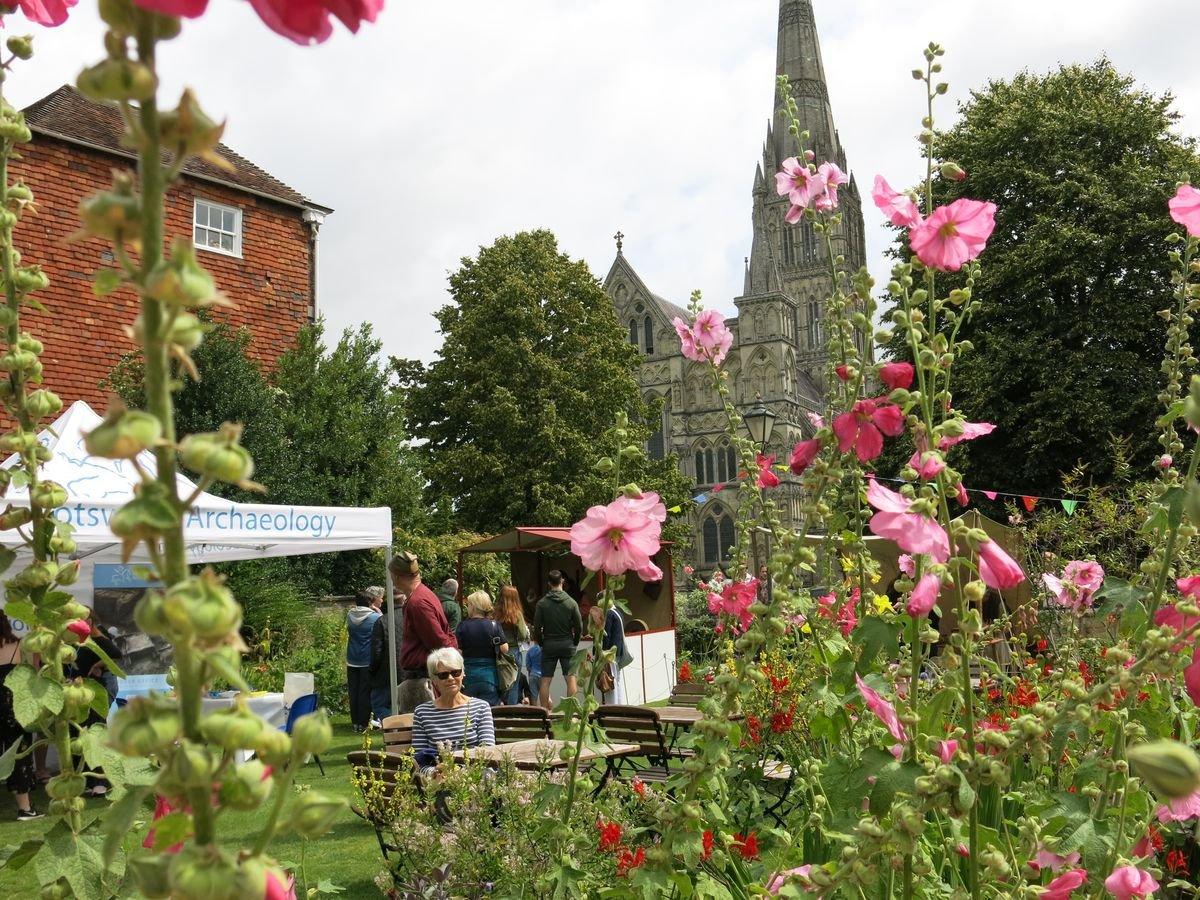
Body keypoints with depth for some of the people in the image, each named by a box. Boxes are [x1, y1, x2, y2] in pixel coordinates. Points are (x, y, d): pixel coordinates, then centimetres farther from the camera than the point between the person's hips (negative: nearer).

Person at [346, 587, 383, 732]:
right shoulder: (375, 617, -13)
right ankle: (363, 723, 5)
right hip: (367, 661, -5)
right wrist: (379, 612, -2)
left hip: (352, 661, 5)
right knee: (365, 692, 2)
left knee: (353, 691, 11)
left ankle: (355, 722, 16)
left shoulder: (350, 615, 2)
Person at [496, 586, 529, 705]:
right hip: (514, 652, -3)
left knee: (501, 686, 15)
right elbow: (523, 636, -11)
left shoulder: (496, 615, -5)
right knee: (513, 686, 8)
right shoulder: (517, 614, -10)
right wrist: (527, 629, 9)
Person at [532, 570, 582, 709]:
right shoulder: (571, 602, -3)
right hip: (567, 644, 0)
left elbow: (537, 627, -3)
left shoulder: (542, 603, -4)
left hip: (548, 645, 0)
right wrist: (574, 643, 13)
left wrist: (541, 643, 11)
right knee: (571, 678, 2)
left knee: (545, 680, 4)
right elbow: (579, 626, -1)